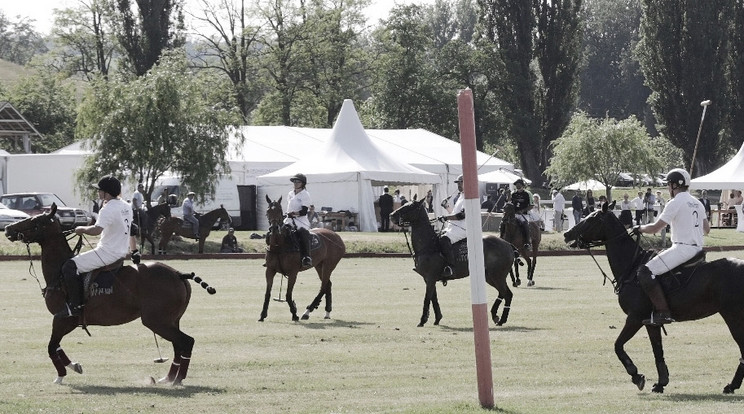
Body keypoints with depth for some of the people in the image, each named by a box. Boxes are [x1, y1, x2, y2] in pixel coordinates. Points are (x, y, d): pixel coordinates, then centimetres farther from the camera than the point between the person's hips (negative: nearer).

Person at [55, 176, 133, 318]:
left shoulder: (108, 209, -20)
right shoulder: (126, 207, 10)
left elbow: (97, 230, -33)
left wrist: (82, 229, -15)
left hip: (107, 253, -10)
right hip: (121, 252, 10)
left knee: (69, 267, -12)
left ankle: (75, 305, -13)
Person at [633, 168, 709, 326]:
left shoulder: (675, 203, -10)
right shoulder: (697, 203, 16)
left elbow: (656, 227, -11)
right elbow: (706, 229, 24)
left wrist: (639, 229, 7)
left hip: (683, 247, -10)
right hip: (698, 247, 10)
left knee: (645, 272, -14)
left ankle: (663, 312, -22)